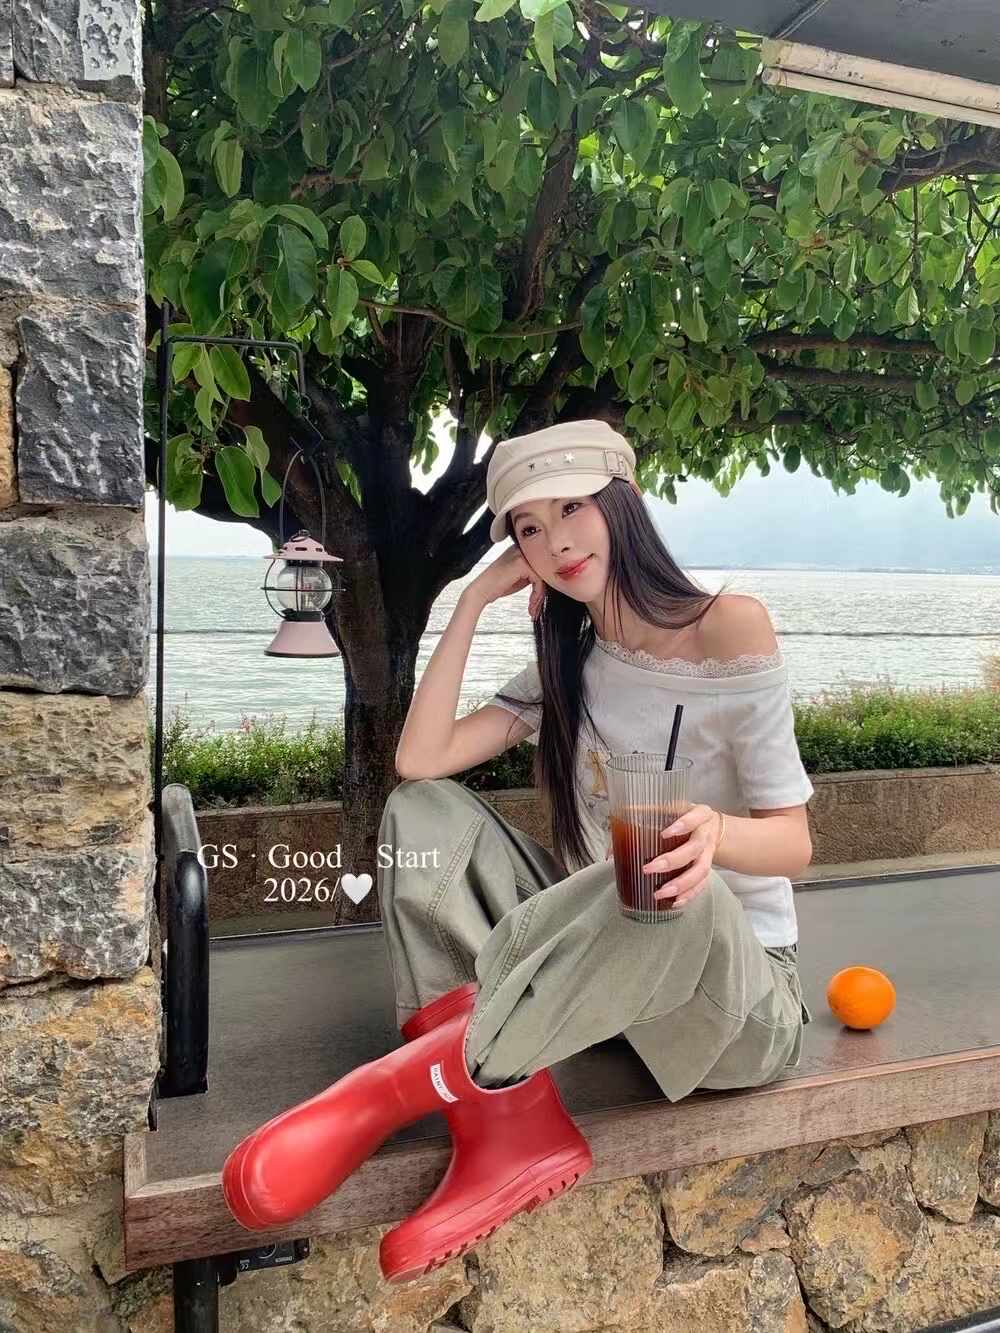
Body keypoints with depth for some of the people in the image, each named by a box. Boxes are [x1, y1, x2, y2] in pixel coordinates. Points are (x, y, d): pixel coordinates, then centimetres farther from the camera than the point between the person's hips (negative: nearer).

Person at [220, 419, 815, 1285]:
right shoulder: (567, 668, 7)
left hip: (741, 994, -5)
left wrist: (714, 833, -38)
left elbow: (793, 842, -14)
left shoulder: (731, 626, -12)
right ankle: (507, 1123, -25)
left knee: (675, 891, -42)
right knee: (425, 810, -10)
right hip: (604, 960, 6)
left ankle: (398, 1089, -26)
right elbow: (420, 759, -6)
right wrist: (474, 603, -6)